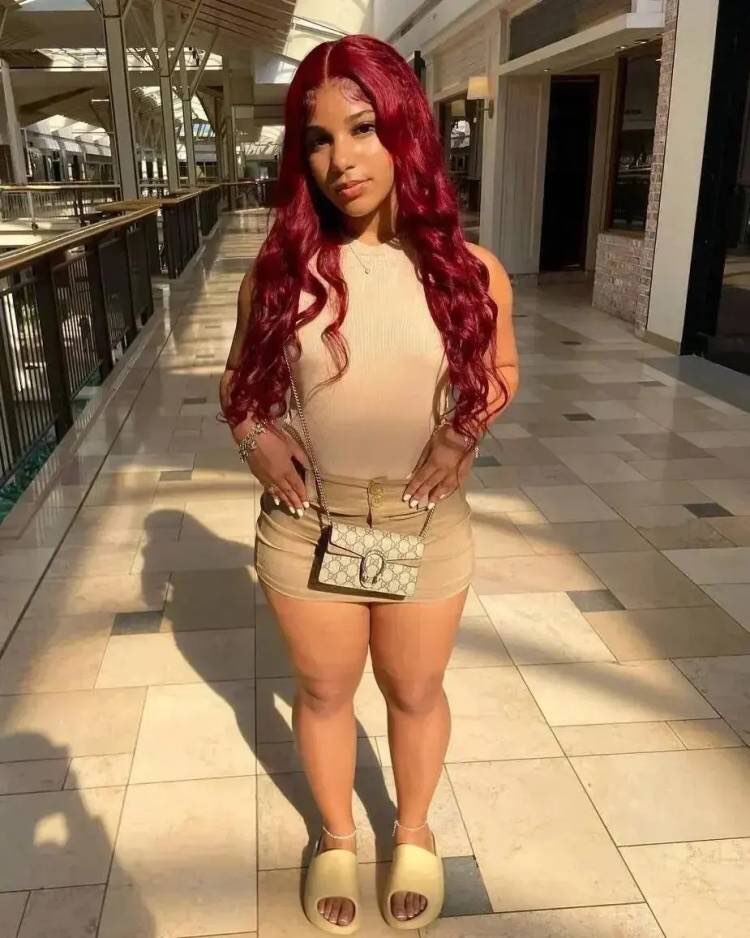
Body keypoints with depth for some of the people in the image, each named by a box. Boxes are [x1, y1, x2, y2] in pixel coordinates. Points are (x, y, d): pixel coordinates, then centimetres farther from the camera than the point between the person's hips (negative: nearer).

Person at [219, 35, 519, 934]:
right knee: (323, 691, 20)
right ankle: (336, 837, 50)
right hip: (304, 531, 1)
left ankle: (413, 833, 51)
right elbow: (238, 377, 6)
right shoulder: (279, 269, -8)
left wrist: (465, 432, -11)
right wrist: (252, 434, -14)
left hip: (426, 530, 0)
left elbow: (500, 371, 8)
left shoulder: (467, 271, -9)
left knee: (415, 692, 20)